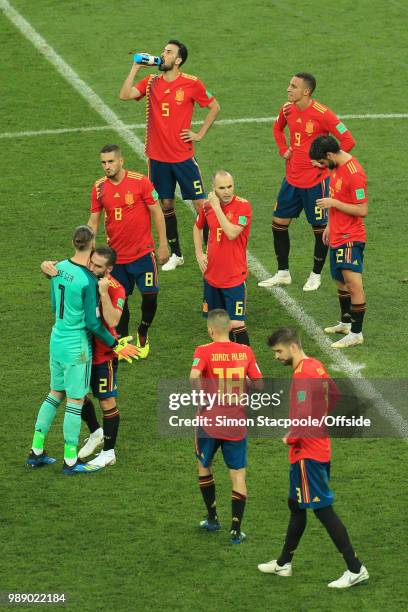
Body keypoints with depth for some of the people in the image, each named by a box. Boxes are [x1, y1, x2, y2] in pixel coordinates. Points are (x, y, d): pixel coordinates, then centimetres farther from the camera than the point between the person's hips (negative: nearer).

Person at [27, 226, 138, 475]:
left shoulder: (60, 267, -1)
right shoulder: (88, 281, -22)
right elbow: (92, 322, -18)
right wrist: (115, 345, -8)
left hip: (57, 340, 7)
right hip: (77, 347, -7)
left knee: (55, 393, 19)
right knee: (76, 400, 4)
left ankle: (36, 452, 24)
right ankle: (71, 462, 12)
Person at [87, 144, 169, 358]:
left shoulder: (140, 182, -11)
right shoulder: (99, 187, 0)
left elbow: (156, 212, -4)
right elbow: (93, 221, 7)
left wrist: (163, 244, -5)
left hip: (143, 252, -3)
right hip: (116, 254, 3)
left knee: (150, 295, -2)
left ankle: (143, 333, 23)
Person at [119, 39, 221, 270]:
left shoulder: (192, 84, -6)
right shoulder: (151, 82, 2)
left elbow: (215, 107, 5)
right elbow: (125, 95, -12)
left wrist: (200, 134, -1)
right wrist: (136, 68, -11)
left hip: (183, 156, -3)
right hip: (158, 157, 3)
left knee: (201, 204, -2)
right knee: (166, 204, 10)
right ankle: (176, 254, 22)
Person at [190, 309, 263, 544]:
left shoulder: (204, 351, -10)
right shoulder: (245, 352, -2)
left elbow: (194, 377, -28)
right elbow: (259, 384, 0)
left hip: (210, 421, -1)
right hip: (237, 424, 1)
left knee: (204, 467, 23)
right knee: (238, 475, 6)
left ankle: (212, 518, 29)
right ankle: (236, 530, 1)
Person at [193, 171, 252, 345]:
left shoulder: (243, 206, -14)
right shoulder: (208, 206, 1)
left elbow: (232, 233, -28)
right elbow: (198, 227, 23)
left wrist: (217, 207, -23)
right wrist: (199, 253, 11)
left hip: (234, 277, -5)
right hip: (212, 275, 5)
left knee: (236, 323, -11)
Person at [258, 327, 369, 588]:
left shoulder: (303, 375, -21)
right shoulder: (316, 366, 10)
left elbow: (304, 416, -28)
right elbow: (335, 395, 24)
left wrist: (290, 438, -12)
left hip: (307, 452, -10)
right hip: (319, 447, 10)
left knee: (323, 509, -7)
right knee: (297, 506, 20)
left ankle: (355, 569, -7)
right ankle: (284, 563, 32)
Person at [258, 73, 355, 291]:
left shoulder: (322, 114, -20)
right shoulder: (287, 109, 0)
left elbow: (348, 140, -18)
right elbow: (278, 128, 24)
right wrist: (284, 150, 9)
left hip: (316, 181, -6)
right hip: (292, 178, 6)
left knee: (320, 228, 6)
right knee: (279, 222, 8)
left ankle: (316, 275, 21)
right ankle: (283, 273, 21)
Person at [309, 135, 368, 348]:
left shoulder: (354, 174, -22)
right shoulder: (337, 167, 8)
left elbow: (362, 210, -22)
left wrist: (333, 203, -20)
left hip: (351, 239, -10)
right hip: (337, 236, 10)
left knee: (353, 283, -11)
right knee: (340, 281, 20)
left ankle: (356, 333, -7)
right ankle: (345, 322, 35)